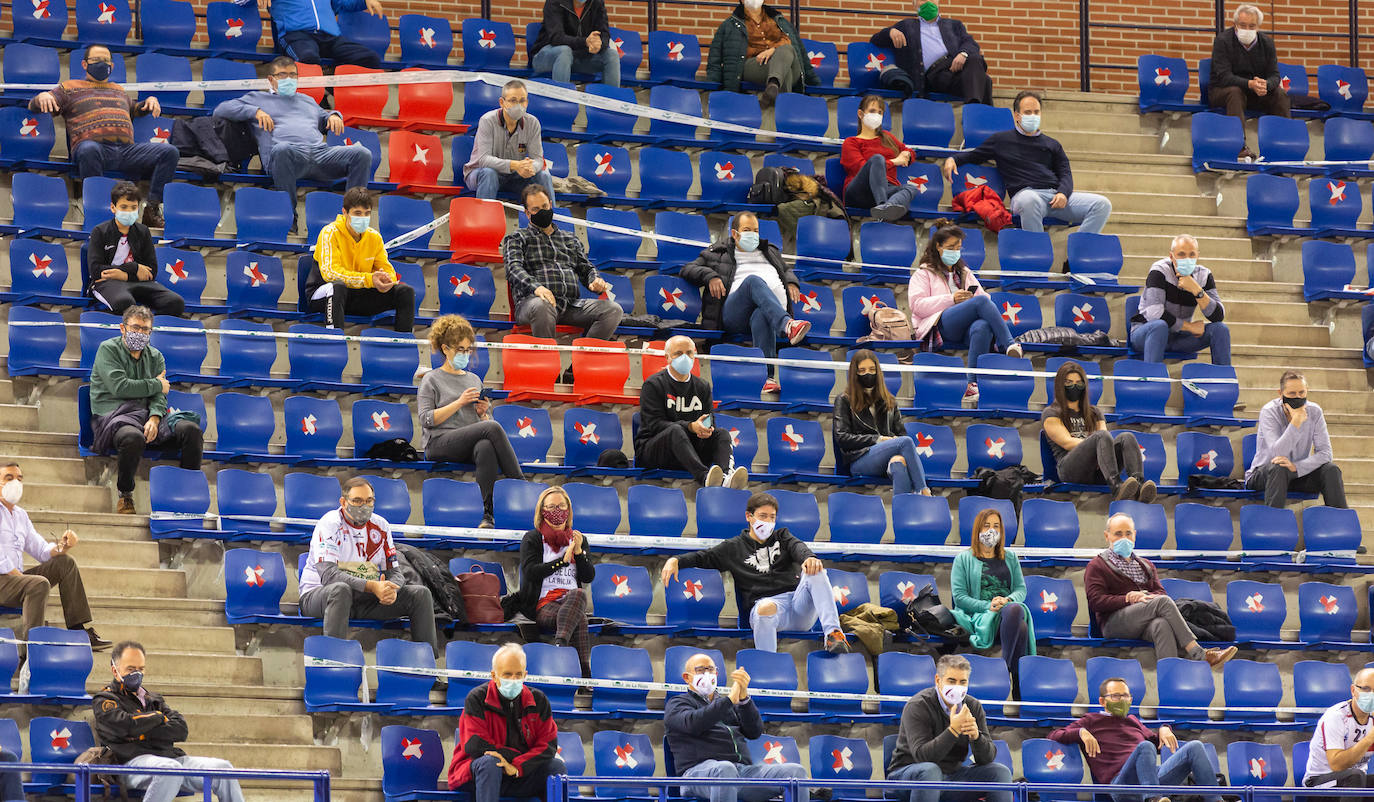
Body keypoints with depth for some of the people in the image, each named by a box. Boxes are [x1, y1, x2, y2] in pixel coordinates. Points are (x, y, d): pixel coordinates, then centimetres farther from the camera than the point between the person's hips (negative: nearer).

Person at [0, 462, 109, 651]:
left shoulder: (20, 515, 20)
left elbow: (41, 551, 19)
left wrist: (61, 546, -2)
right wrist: (20, 576, -19)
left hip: (16, 577, 9)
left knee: (66, 563, 1)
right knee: (39, 584, -32)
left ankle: (79, 631, -5)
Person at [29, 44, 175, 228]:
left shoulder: (119, 90, 35)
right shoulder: (69, 87, 21)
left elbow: (134, 109, 51)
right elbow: (34, 107, 17)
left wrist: (149, 101, 28)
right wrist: (42, 97, -8)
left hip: (127, 149, 4)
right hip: (96, 146, -4)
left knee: (170, 152, -18)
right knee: (89, 149, -44)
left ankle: (153, 208, -22)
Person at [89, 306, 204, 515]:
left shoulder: (155, 357, 20)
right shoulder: (108, 349, 5)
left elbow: (159, 396, 7)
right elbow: (119, 387, -10)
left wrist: (155, 418, -15)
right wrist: (156, 385, 0)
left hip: (149, 413, 5)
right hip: (115, 415, -5)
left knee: (192, 430, -22)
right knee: (134, 437, -41)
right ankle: (125, 496, -18)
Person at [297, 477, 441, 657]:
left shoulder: (380, 526, 7)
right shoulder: (330, 524, -12)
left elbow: (395, 572, 8)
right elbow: (328, 575, -24)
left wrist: (391, 589, -19)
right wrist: (372, 587, -33)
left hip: (364, 598, 6)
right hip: (318, 594, -6)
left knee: (420, 593, -7)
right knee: (341, 589, -41)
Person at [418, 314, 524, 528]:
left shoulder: (474, 380, 24)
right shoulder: (432, 380, 10)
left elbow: (486, 422, 25)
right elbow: (427, 419, -3)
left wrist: (483, 413, 2)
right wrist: (460, 402, -9)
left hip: (471, 444, 4)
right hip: (439, 443, -4)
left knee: (485, 447, -38)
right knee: (493, 428, -31)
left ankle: (487, 513, -44)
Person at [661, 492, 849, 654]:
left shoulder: (782, 537, 25)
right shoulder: (734, 547, 21)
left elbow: (798, 547, 4)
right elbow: (702, 557, 15)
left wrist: (809, 558, -23)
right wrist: (675, 561, -7)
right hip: (764, 601, -2)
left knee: (815, 572, -27)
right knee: (767, 608, -41)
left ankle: (832, 634, -39)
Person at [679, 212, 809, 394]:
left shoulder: (770, 252, 37)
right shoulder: (718, 254, 26)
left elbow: (787, 269, 44)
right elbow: (687, 269, 20)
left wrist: (792, 282, 19)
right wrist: (709, 276, -1)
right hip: (733, 314, -2)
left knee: (760, 316, -40)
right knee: (754, 281, -36)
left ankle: (767, 376, -62)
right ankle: (787, 325, -63)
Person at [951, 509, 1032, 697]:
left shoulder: (1010, 558, 26)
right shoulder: (964, 559, 14)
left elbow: (1021, 589, 17)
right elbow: (959, 596, 4)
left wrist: (1008, 600, -8)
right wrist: (988, 606, -12)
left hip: (1009, 607, 3)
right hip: (980, 617, -3)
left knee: (1016, 610, -41)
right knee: (1021, 627, -39)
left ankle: (1004, 667, -38)